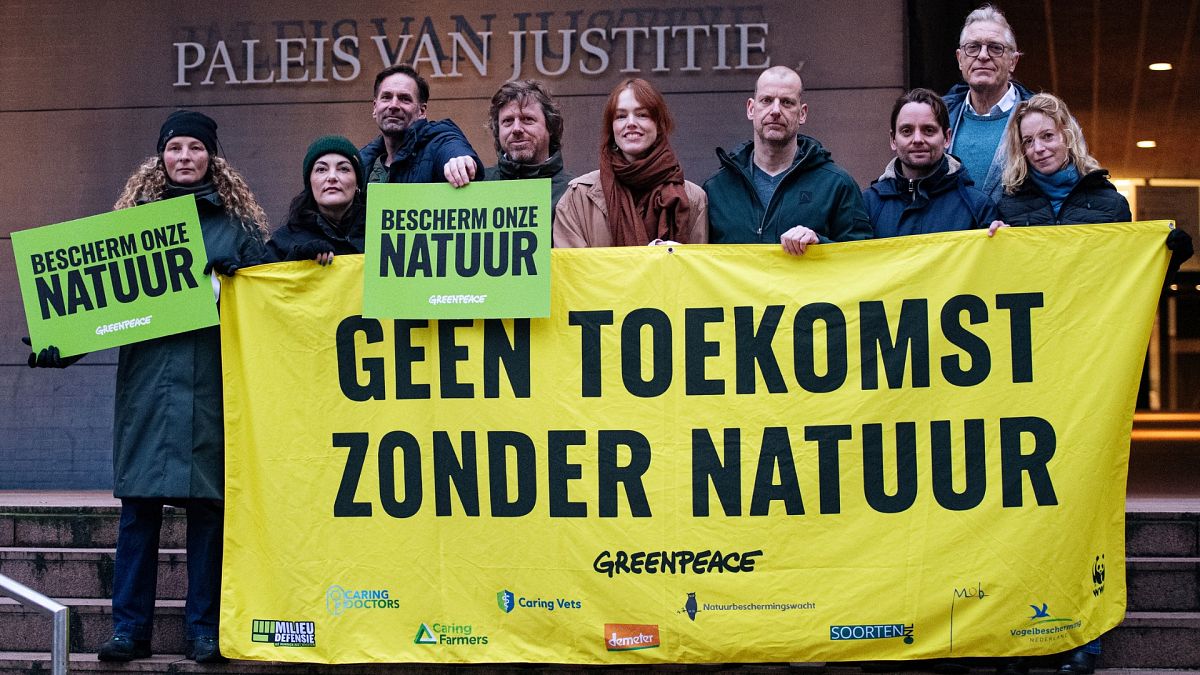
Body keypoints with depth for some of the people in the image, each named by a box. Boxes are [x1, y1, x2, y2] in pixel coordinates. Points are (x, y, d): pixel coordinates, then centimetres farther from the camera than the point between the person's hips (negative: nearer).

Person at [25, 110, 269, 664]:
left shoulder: (238, 224, 9)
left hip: (212, 384, 0)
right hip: (147, 379, 1)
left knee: (208, 505, 1)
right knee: (139, 504, 0)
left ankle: (204, 629, 9)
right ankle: (129, 628, 7)